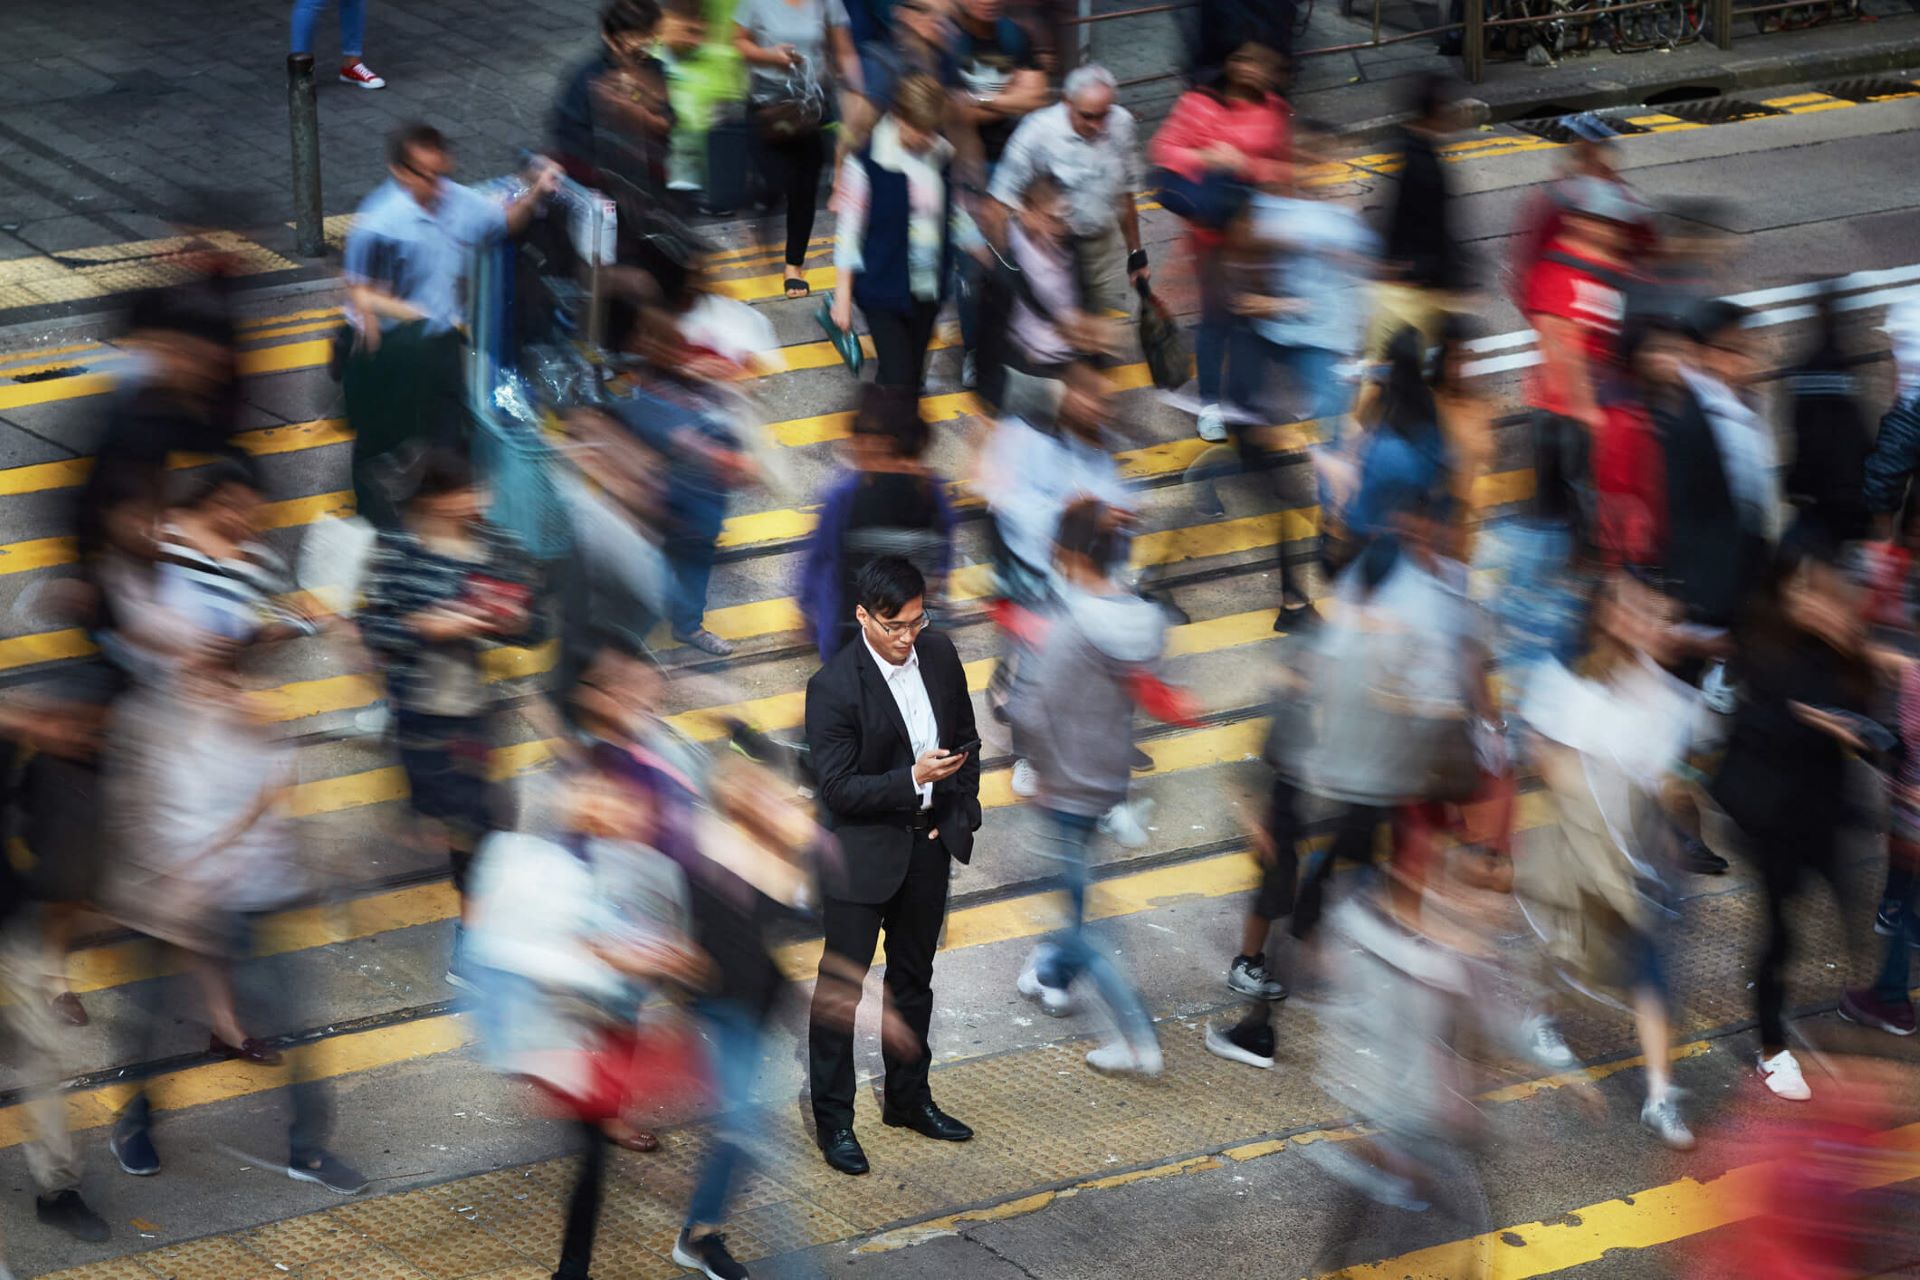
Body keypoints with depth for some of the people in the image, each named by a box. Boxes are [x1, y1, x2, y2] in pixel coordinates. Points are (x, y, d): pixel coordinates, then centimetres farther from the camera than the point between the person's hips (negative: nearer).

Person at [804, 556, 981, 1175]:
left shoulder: (939, 654, -4)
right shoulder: (833, 687, -22)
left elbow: (967, 739, 10)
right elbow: (838, 788, -21)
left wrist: (961, 811, 2)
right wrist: (913, 780, -31)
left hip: (929, 844, 6)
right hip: (863, 851, -6)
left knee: (914, 977, 20)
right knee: (841, 985, 2)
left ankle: (908, 1097, 35)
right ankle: (833, 1118, 13)